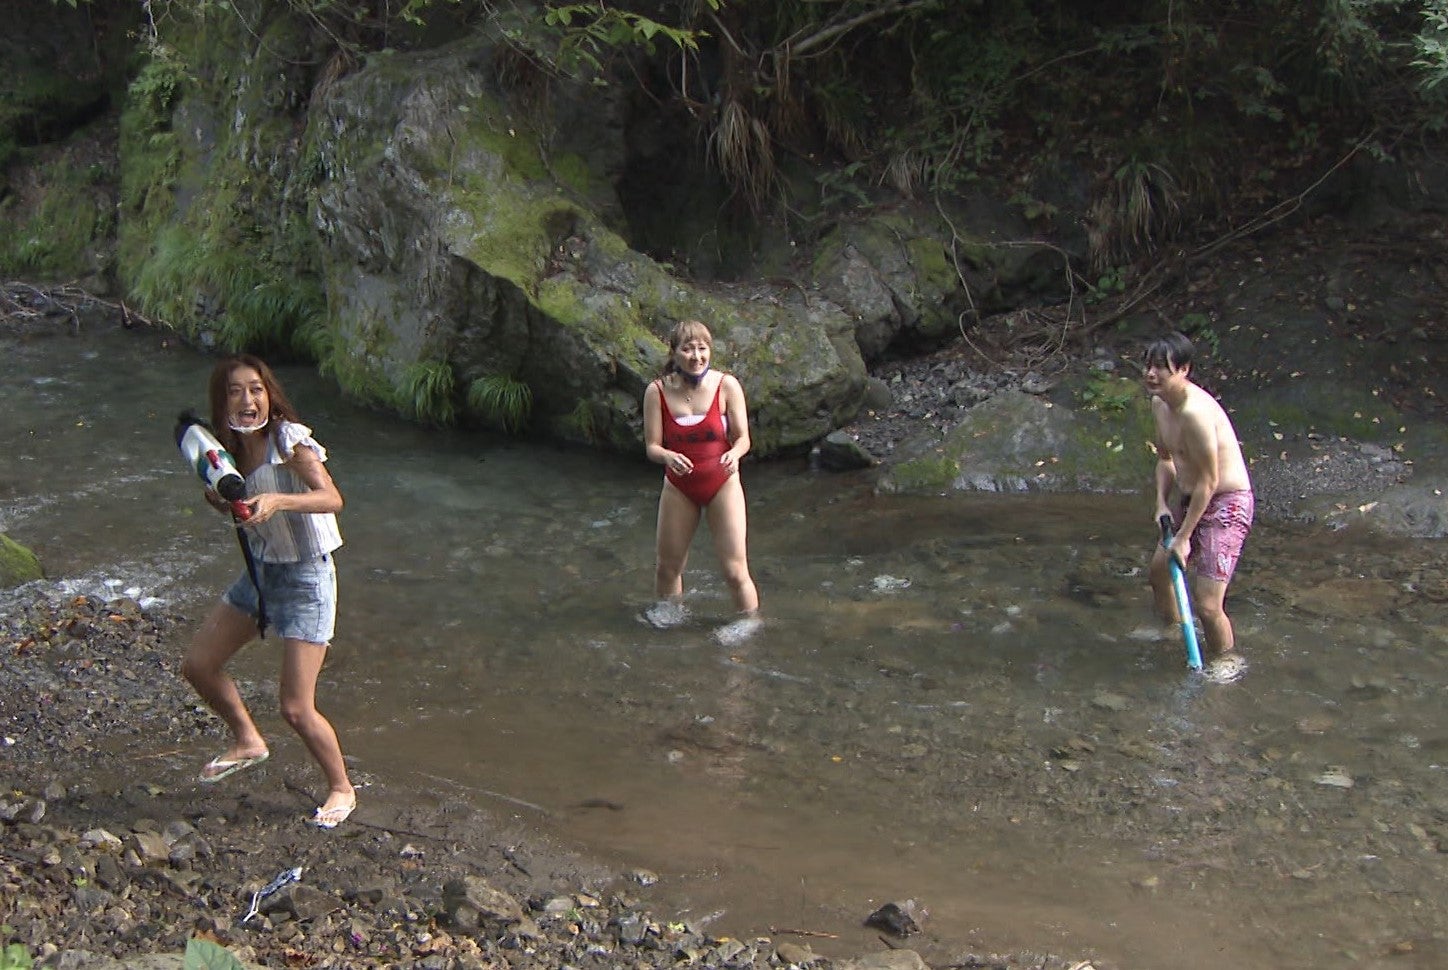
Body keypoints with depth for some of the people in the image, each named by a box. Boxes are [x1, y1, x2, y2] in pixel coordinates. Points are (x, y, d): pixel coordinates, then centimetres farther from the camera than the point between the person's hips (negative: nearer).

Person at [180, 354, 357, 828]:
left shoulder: (290, 439, -20)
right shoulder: (232, 449, 2)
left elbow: (332, 499, -33)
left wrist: (277, 500, -48)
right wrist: (222, 500, -7)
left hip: (305, 578, -8)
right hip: (259, 571, 8)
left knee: (296, 709, -8)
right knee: (198, 665, 13)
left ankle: (342, 789, 15)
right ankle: (247, 741, 36)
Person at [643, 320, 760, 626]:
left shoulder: (726, 386, -11)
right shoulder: (657, 391, -9)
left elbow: (743, 438, -8)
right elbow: (652, 447, -8)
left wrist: (734, 454, -31)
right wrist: (668, 457, -31)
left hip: (722, 485, -2)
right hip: (679, 488, 2)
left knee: (735, 571, -4)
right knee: (668, 567, 12)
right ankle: (668, 621, 37)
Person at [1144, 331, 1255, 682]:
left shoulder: (1196, 412, -30)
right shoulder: (1159, 404, 1)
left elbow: (1208, 481, -26)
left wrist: (1184, 537, -19)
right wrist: (1162, 503, 0)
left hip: (1226, 504, -10)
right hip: (1191, 499, 10)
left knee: (1207, 602, -13)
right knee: (1160, 568, 25)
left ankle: (1226, 660, 14)